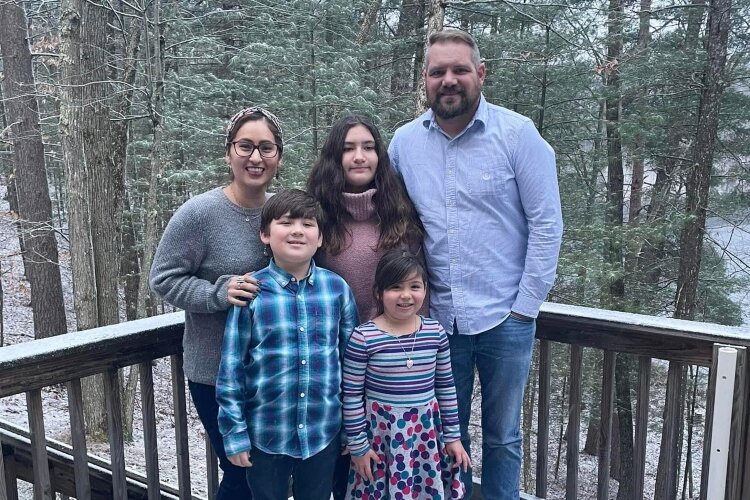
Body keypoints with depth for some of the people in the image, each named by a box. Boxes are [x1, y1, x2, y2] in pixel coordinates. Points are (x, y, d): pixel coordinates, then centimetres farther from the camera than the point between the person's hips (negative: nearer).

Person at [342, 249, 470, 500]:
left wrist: (453, 435, 9)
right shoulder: (363, 337, -13)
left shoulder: (436, 332, -2)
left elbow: (445, 386, 7)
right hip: (381, 432, -3)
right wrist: (358, 445, -5)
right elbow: (352, 395, -7)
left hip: (427, 430, 3)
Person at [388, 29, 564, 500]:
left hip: (505, 318, -2)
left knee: (502, 435, 14)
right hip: (438, 316, 3)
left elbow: (547, 224, -7)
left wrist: (525, 306, -8)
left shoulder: (518, 134, -8)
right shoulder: (404, 142, 2)